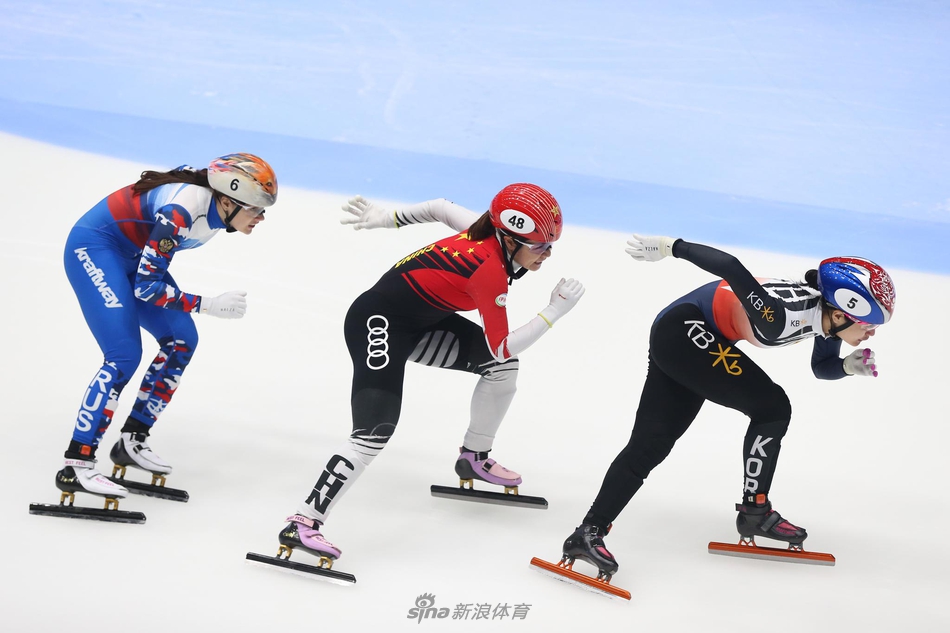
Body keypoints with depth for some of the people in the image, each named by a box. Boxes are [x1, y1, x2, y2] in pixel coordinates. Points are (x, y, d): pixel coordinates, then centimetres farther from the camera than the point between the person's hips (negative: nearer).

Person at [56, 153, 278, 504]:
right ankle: (76, 465, -18)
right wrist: (210, 305, -27)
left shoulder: (216, 207, -8)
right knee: (124, 355, -20)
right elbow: (146, 287, -29)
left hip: (132, 255, 9)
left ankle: (132, 441, 13)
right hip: (94, 248, -9)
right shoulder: (183, 209, -33)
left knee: (180, 340, 3)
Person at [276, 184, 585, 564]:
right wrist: (554, 312, -17)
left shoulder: (493, 233, -4)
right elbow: (502, 347, -19)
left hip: (420, 319, 10)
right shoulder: (490, 271, -28)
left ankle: (474, 458, 28)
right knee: (376, 431, -24)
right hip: (379, 321, -10)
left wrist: (387, 218, 24)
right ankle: (303, 523, -23)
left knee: (502, 368, 10)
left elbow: (441, 209, 13)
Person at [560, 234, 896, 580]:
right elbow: (731, 268, -37)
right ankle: (755, 512, 5)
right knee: (771, 408, -6)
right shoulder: (782, 319, -31)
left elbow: (821, 367, 13)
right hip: (685, 332, -10)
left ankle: (590, 532, -1)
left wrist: (849, 366, -8)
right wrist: (671, 247, -28)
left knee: (649, 445, 3)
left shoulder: (827, 309, -4)